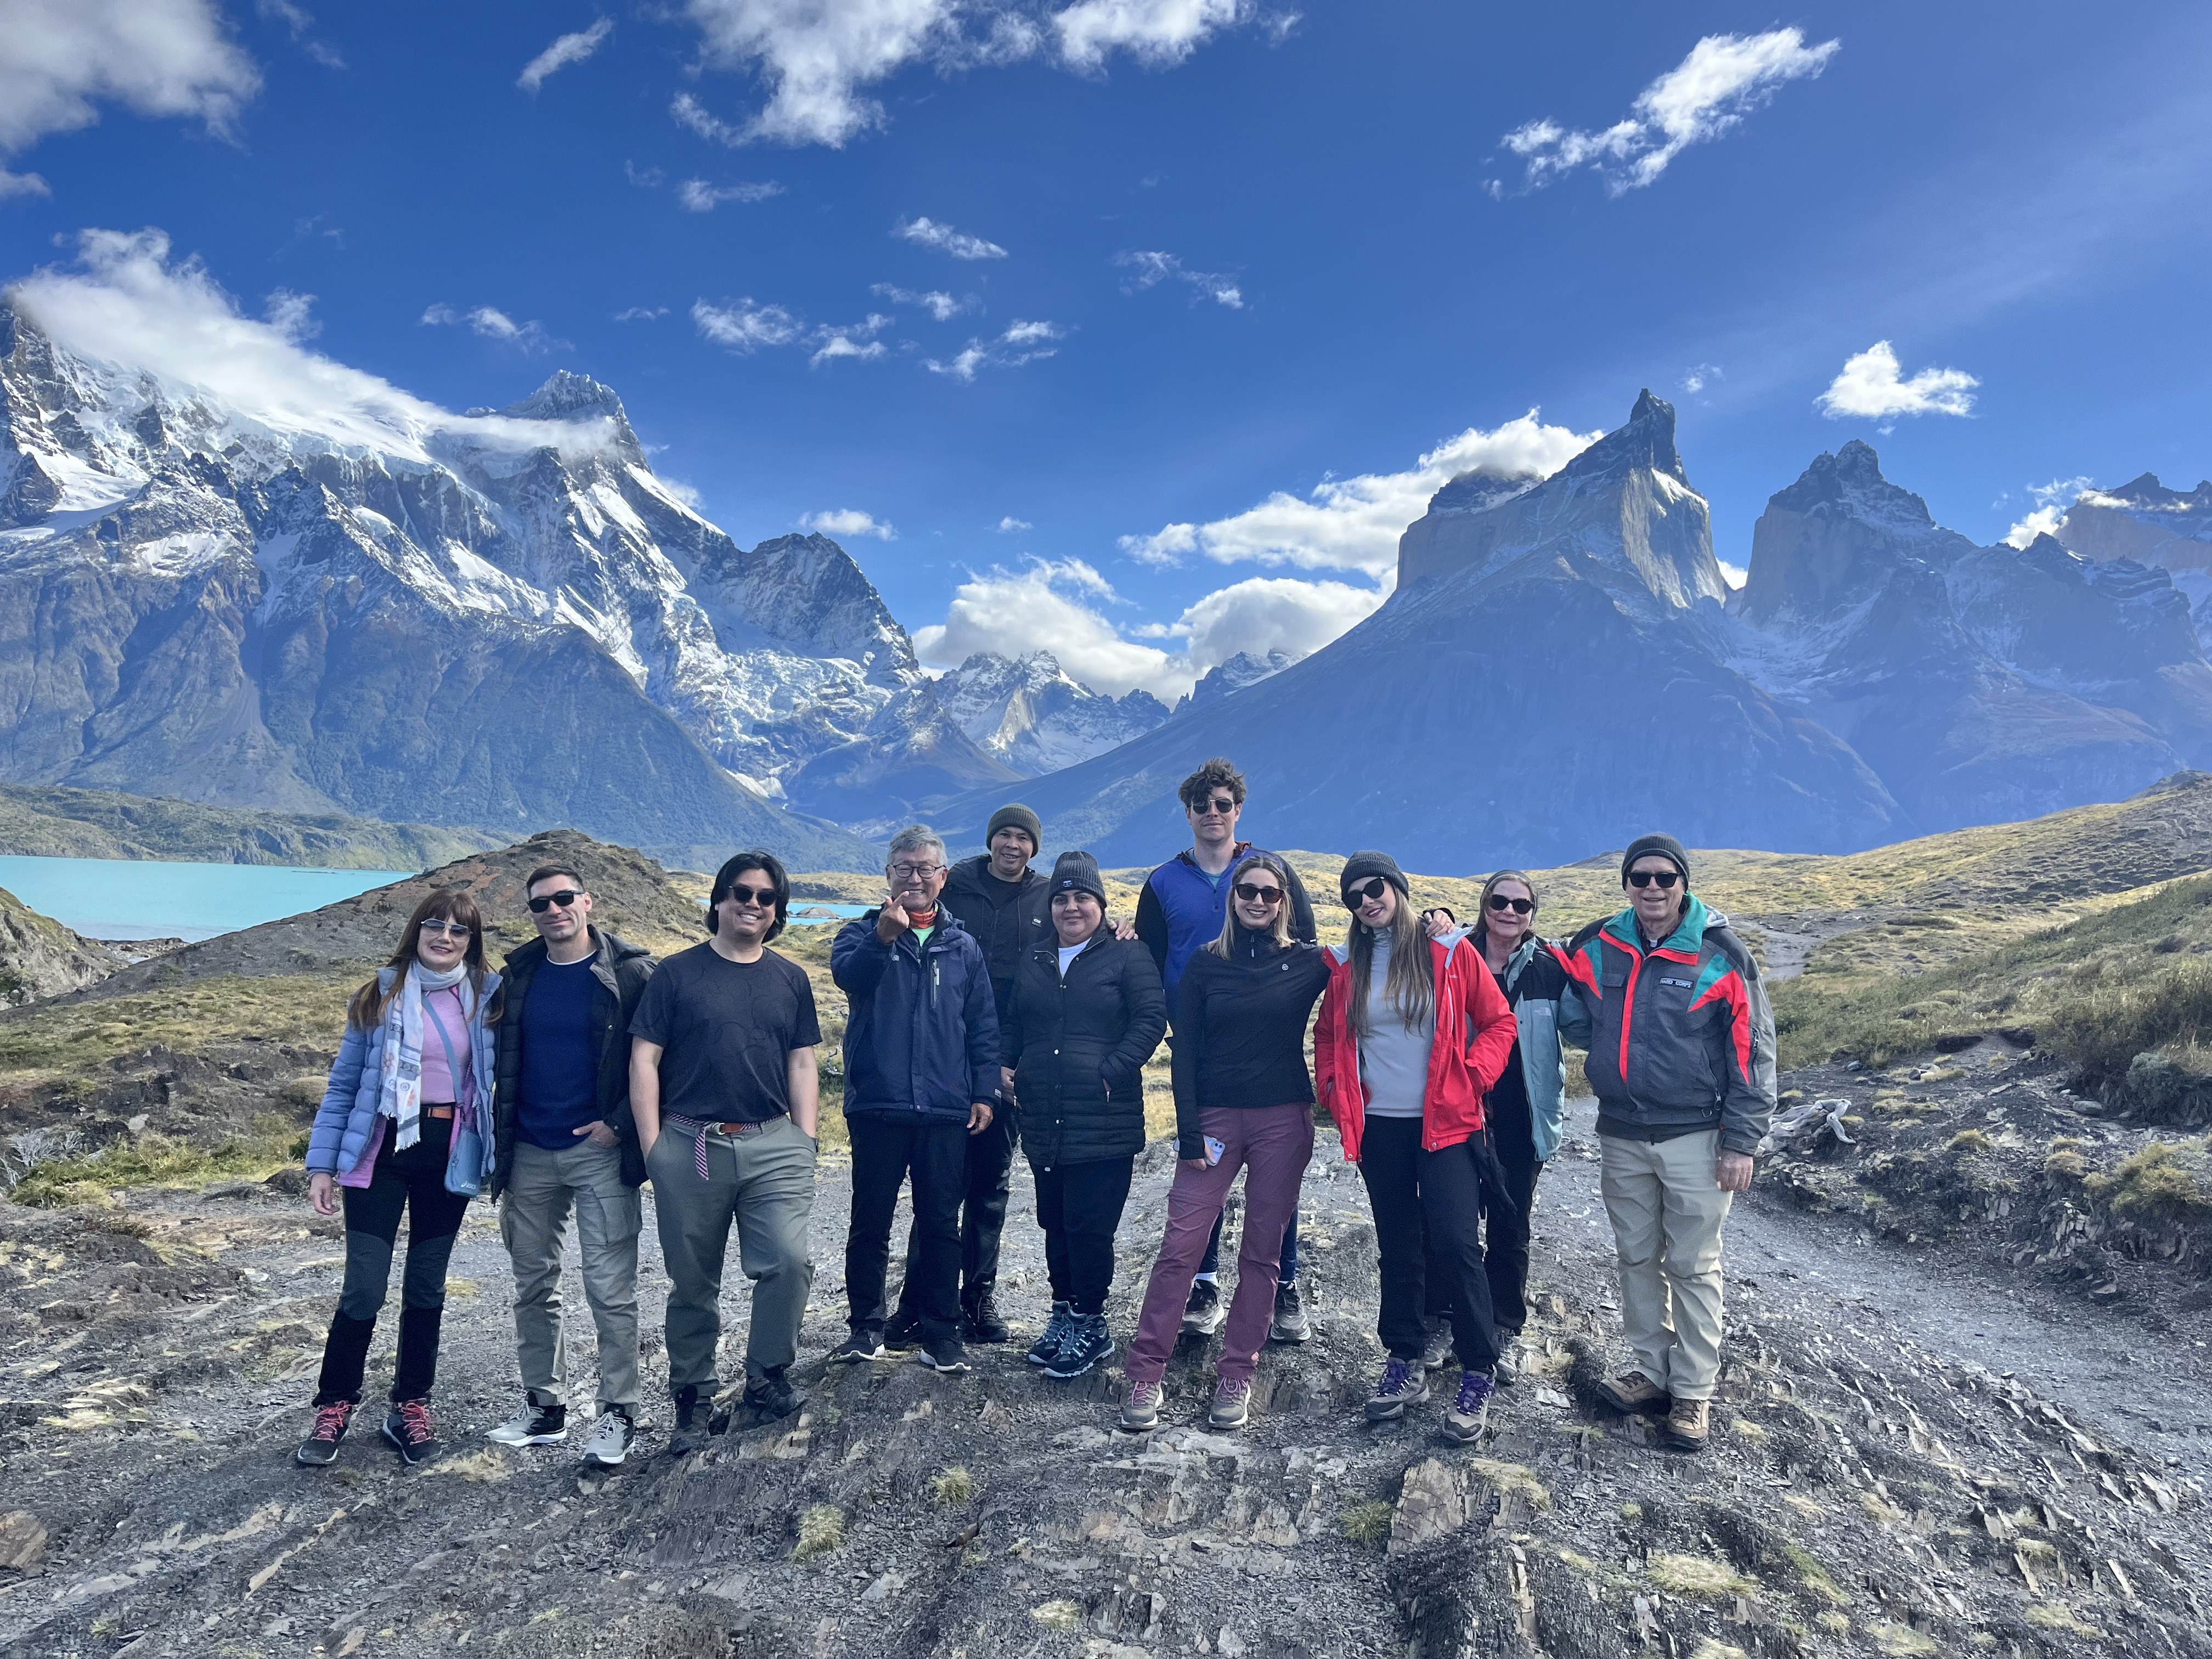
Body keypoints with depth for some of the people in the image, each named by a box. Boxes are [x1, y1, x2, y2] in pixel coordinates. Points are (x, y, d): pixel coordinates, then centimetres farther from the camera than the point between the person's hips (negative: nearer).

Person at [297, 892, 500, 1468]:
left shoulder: (487, 998, 1)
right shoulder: (381, 995, -1)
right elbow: (344, 1084, 2)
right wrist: (321, 1164, -2)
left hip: (450, 1155, 2)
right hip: (383, 1150, -1)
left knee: (427, 1286, 10)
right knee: (363, 1288, -3)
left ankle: (410, 1408, 23)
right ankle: (333, 1407, 16)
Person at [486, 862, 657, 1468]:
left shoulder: (630, 972, -6)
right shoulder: (518, 974, 8)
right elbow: (501, 1063, 14)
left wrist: (621, 1123, -14)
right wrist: (499, 1145, 8)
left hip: (601, 1151, -5)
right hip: (529, 1155, 5)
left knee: (610, 1290, -2)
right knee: (534, 1287, 13)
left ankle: (619, 1412, 9)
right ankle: (544, 1406, 27)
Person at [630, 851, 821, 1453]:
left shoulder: (791, 979, 12)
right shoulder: (677, 973, 3)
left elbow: (802, 1064, 13)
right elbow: (644, 1063, 1)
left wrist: (804, 1144, 4)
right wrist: (653, 1148, -5)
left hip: (773, 1144, 2)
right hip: (689, 1147, -1)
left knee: (790, 1261, -13)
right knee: (693, 1284, 8)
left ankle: (767, 1375, 9)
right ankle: (694, 1398, 25)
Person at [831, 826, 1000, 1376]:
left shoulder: (964, 947, 10)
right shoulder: (864, 934, 5)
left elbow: (983, 1026, 11)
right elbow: (846, 973, -19)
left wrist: (984, 1093, 4)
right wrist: (882, 937, -36)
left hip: (945, 1109, 1)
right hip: (877, 1105, -1)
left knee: (941, 1224, 7)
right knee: (870, 1221, 7)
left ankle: (942, 1331, 18)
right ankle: (866, 1326, 21)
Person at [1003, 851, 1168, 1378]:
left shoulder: (1127, 956, -1)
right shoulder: (1034, 963, 16)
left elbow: (1151, 1019, -10)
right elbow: (1013, 1024, 25)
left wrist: (1113, 1071, -17)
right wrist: (1007, 1066, 9)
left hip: (1104, 1123, -5)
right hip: (1044, 1123, 6)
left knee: (1089, 1226, -3)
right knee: (1055, 1224, 14)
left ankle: (1090, 1325, 13)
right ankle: (1064, 1313, 29)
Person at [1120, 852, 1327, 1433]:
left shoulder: (1308, 963, 4)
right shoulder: (1205, 964, 4)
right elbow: (1185, 1051, 2)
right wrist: (1190, 1133, -4)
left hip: (1284, 1120, 0)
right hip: (1216, 1117, 0)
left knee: (1262, 1252, 6)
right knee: (1180, 1245, -5)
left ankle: (1237, 1376, 17)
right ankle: (1145, 1375, 3)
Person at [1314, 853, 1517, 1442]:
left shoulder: (1449, 953, -2)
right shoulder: (1345, 966, 6)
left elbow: (1498, 1022, 2)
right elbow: (1327, 1036, 18)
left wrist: (1472, 1080, -9)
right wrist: (1337, 1092, 6)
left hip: (1446, 1126, -3)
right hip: (1379, 1129, 3)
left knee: (1456, 1244, -9)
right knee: (1398, 1248, 12)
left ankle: (1477, 1374, 5)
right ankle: (1405, 1363, 25)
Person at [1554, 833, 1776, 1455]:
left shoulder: (1720, 955, -9)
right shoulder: (1597, 947, 0)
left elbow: (1752, 1049, -7)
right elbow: (1570, 1012, 19)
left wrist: (1741, 1140, -9)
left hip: (1696, 1139, -4)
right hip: (1621, 1139, 4)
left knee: (1692, 1267, 5)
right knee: (1637, 1258, 13)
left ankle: (1694, 1392, 17)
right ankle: (1651, 1372, 27)